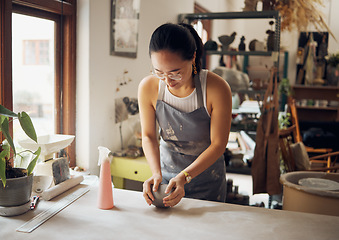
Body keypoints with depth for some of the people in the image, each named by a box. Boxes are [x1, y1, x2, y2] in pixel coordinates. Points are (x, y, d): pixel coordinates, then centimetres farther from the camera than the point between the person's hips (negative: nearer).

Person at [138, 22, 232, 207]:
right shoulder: (148, 87, -18)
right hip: (167, 169, 2)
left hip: (206, 176, -2)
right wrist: (156, 173, -22)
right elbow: (148, 136, -7)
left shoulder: (217, 89, -26)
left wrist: (184, 176, -28)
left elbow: (218, 144, -19)